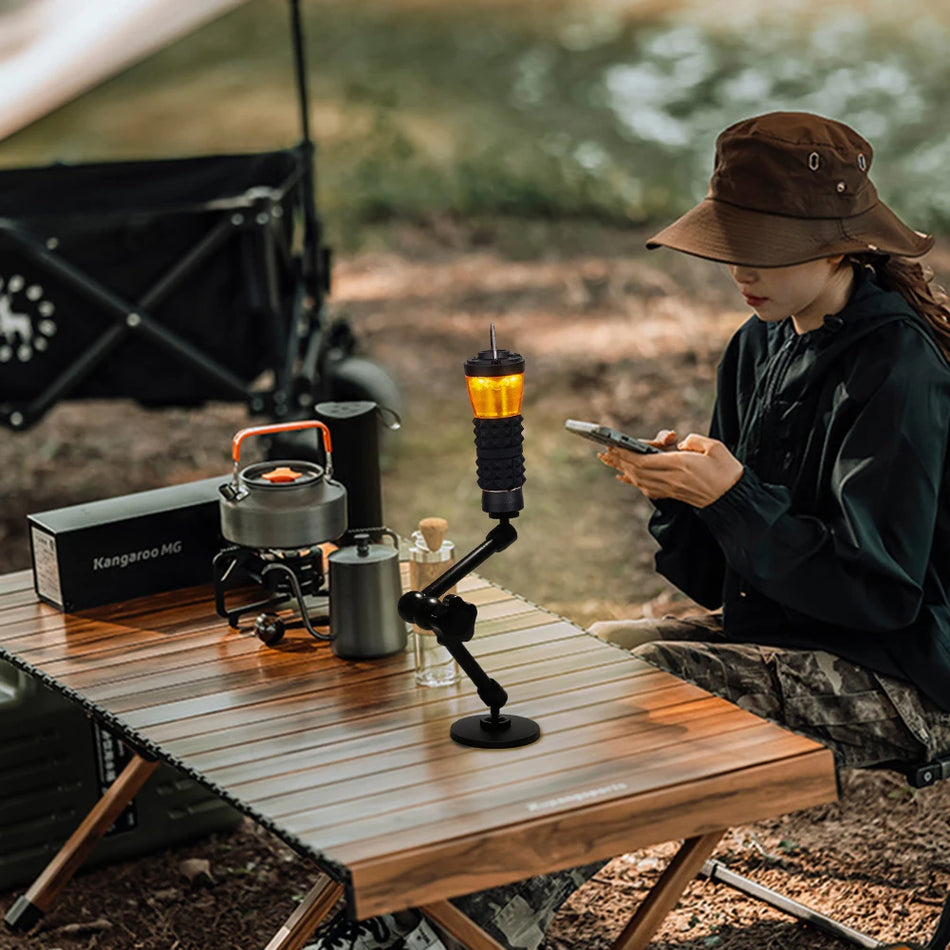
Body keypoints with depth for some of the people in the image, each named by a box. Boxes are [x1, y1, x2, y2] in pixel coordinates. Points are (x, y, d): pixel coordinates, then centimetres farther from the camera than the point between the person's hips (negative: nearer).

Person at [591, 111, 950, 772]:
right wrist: (675, 486, -12)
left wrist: (732, 495, -25)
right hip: (773, 630, 9)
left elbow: (882, 591, -22)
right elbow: (717, 578, 9)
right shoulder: (761, 345, 6)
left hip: (893, 684, -8)